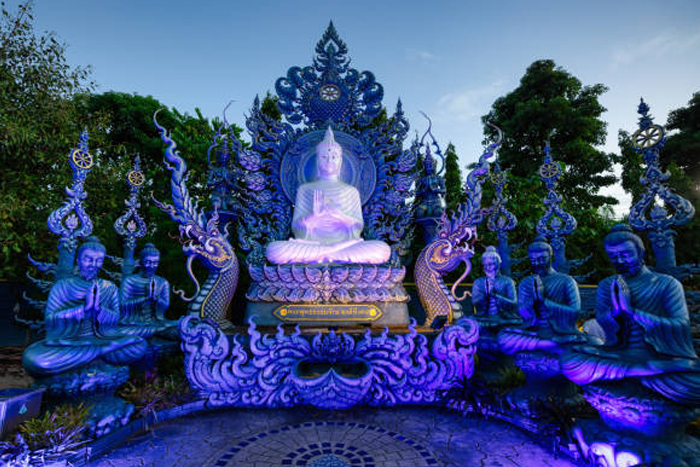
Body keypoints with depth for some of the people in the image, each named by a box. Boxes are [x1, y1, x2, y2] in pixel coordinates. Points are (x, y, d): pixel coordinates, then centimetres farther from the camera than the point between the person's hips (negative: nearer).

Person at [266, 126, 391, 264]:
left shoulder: (351, 191, 18)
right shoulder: (305, 189, 16)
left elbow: (358, 227, 9)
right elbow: (295, 228, 8)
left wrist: (340, 216, -11)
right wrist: (314, 215, -12)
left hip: (346, 242, 1)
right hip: (311, 244, 0)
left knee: (382, 249, -28)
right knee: (274, 249, -30)